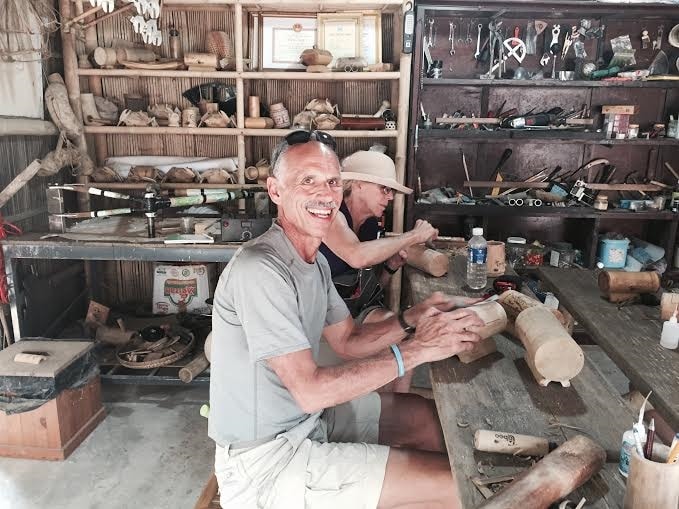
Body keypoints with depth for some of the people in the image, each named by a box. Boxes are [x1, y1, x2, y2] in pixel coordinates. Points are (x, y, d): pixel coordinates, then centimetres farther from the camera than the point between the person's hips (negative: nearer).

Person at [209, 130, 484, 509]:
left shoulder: (315, 261, 5)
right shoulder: (260, 269, -27)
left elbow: (350, 341, 8)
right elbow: (311, 390, -28)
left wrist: (413, 319, -9)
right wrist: (417, 350, -25)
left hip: (307, 417, 9)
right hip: (266, 458, -9)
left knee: (431, 416, 18)